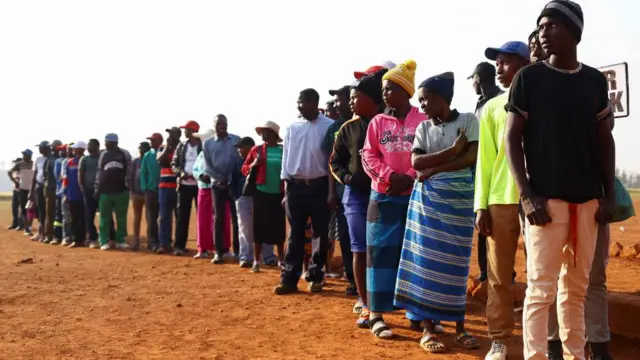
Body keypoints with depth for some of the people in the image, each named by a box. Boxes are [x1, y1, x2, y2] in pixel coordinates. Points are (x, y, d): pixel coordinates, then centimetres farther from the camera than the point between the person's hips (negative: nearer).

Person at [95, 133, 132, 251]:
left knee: (121, 217, 4)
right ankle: (104, 241, 7)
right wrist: (97, 189, 7)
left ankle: (120, 241, 11)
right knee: (105, 218, 2)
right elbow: (99, 173, 12)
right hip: (105, 191, 2)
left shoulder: (124, 154, 2)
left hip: (121, 191, -2)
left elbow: (129, 171, 3)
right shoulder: (103, 155, 11)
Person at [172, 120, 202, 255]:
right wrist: (181, 172, -10)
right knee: (182, 215, 4)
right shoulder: (181, 146, 10)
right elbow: (174, 164, 11)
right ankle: (179, 245, 9)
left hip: (200, 184, -4)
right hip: (184, 184, 4)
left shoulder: (204, 145, -3)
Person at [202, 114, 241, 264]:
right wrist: (219, 179, -11)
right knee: (219, 218, 1)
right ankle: (219, 251, 5)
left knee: (236, 218, 2)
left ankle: (237, 250, 9)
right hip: (218, 184, 0)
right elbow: (208, 166, 2)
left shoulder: (236, 140, 5)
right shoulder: (208, 143, 6)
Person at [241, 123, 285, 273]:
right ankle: (256, 261, 12)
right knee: (258, 226, 3)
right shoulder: (256, 149, 3)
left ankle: (281, 260, 20)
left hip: (278, 194, 0)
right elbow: (244, 169, 5)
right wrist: (254, 164, -15)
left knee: (279, 227, 7)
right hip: (260, 193, 0)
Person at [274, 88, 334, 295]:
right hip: (296, 185, 3)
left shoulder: (328, 126, -5)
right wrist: (286, 185, 4)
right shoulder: (292, 127, 7)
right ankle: (289, 279, 8)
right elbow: (286, 156, 9)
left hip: (319, 185, -3)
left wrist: (332, 189, -6)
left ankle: (315, 277, 17)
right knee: (295, 233, 6)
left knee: (321, 233, 5)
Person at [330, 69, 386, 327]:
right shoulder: (348, 129, 8)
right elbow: (335, 162, 14)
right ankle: (366, 306, 8)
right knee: (360, 250, 1)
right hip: (356, 194, 2)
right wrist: (347, 178, -4)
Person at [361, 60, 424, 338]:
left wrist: (409, 178, -17)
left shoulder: (423, 121, 0)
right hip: (383, 196, 1)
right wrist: (390, 176, -13)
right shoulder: (378, 122, 7)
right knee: (381, 251, 0)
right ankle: (376, 315, 6)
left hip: (416, 196, -1)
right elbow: (369, 156, 2)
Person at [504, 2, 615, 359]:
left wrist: (609, 194, 7)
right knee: (542, 287, -6)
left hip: (588, 199, 4)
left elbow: (605, 139, 14)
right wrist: (527, 194, -12)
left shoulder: (595, 80, 10)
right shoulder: (529, 77, -1)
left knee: (577, 287, 13)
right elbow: (513, 137, -3)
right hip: (546, 197, -4)